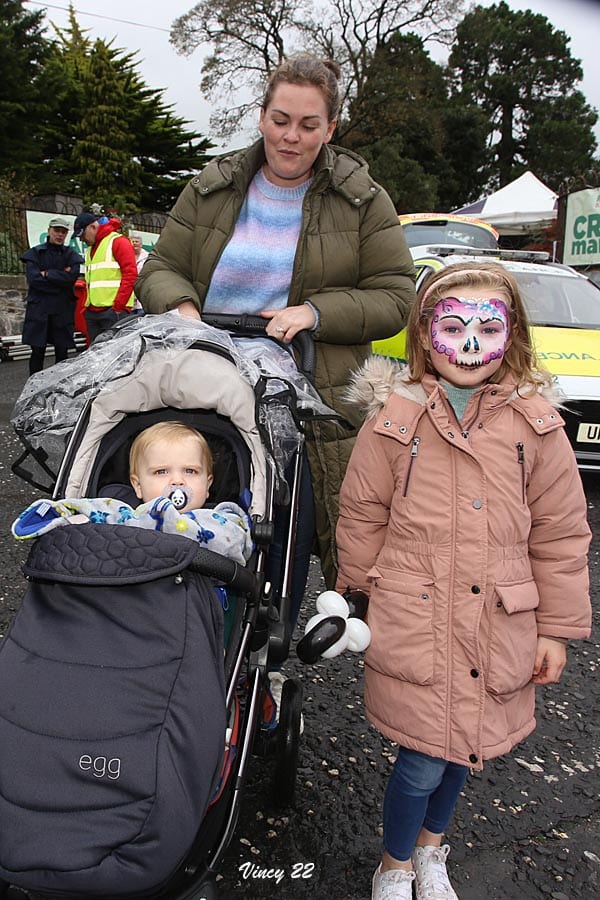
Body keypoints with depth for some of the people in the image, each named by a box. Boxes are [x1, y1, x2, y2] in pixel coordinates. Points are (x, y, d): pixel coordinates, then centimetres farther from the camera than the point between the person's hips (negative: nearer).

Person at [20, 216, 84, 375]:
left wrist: (47, 274, -7)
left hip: (63, 310, 1)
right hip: (38, 309, -1)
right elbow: (33, 279, -7)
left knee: (62, 352, 3)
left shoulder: (71, 255, 10)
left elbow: (72, 277, -8)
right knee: (37, 352, -2)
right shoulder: (35, 253, 7)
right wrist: (60, 277, -6)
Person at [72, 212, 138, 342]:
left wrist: (118, 307, -16)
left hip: (113, 311, -8)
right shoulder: (90, 249, 24)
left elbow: (130, 274, -12)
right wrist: (87, 305, 14)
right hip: (92, 312, 8)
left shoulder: (118, 241, -3)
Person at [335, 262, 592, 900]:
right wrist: (356, 597, 8)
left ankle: (430, 849, 50)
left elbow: (559, 534, 3)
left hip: (498, 631, 3)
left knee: (463, 752, 19)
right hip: (412, 626, -2)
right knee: (422, 762, 4)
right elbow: (363, 516, 2)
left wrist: (556, 628, 5)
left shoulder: (536, 423, -2)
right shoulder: (395, 418, -7)